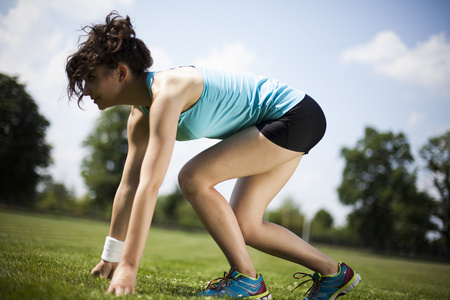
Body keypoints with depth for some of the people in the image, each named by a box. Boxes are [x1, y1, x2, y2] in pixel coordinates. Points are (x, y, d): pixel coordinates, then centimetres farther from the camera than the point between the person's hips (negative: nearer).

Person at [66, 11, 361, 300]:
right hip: (281, 125, 10)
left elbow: (150, 185, -33)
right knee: (244, 227, 7)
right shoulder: (140, 115, 4)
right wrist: (111, 258, 12)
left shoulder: (166, 92, -26)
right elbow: (129, 185, 8)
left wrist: (129, 267, -32)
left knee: (193, 177, -19)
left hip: (297, 116, -10)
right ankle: (334, 273, 20)